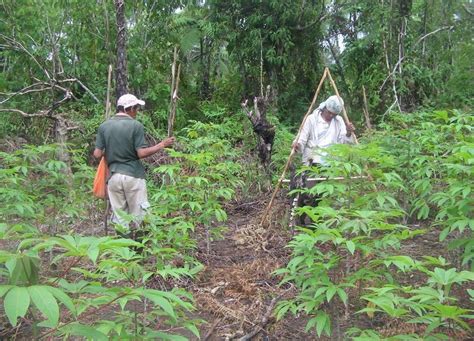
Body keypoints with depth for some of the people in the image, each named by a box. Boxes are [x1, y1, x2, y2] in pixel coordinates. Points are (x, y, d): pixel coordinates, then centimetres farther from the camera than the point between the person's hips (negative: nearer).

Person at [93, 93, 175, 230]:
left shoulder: (104, 126, 4)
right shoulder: (136, 126, -7)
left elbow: (97, 154, 1)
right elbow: (142, 153, -12)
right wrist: (162, 145, -1)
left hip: (114, 176, 4)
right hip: (133, 175, -4)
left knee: (119, 216, 10)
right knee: (138, 215, 6)